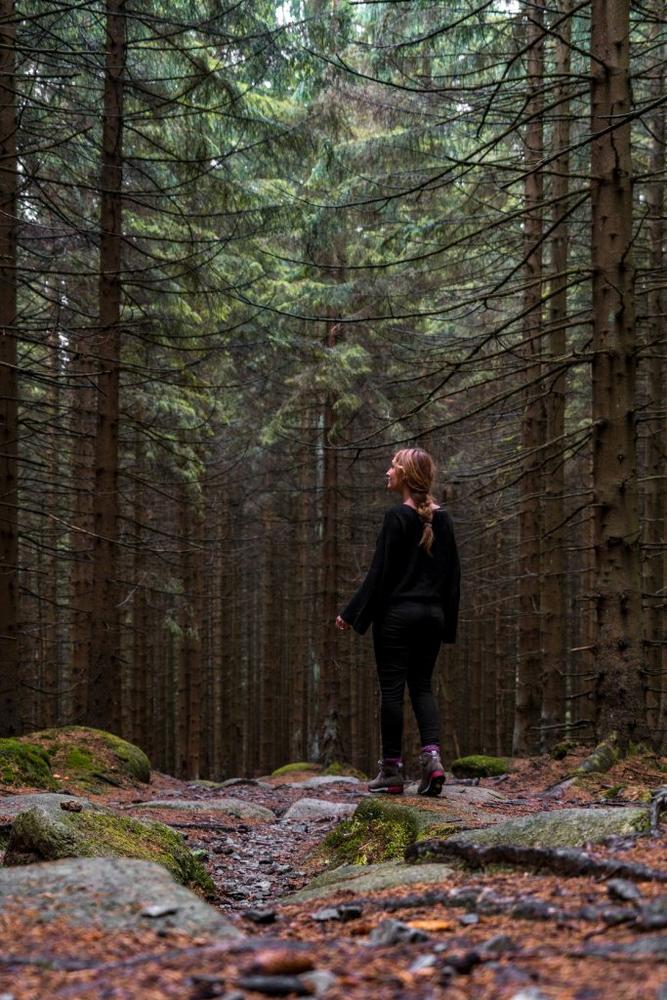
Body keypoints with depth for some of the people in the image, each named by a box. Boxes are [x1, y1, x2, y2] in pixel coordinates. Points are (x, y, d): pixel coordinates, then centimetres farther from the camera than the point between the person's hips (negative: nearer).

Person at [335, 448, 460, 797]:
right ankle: (432, 755, -7)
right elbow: (452, 574, 12)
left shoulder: (397, 516, -11)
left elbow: (379, 572, -12)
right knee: (422, 686, 12)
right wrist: (448, 623, 18)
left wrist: (352, 614, -6)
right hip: (432, 615, 6)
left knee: (392, 689, 1)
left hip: (396, 614, -6)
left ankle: (392, 770, 4)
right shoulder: (442, 519, 9)